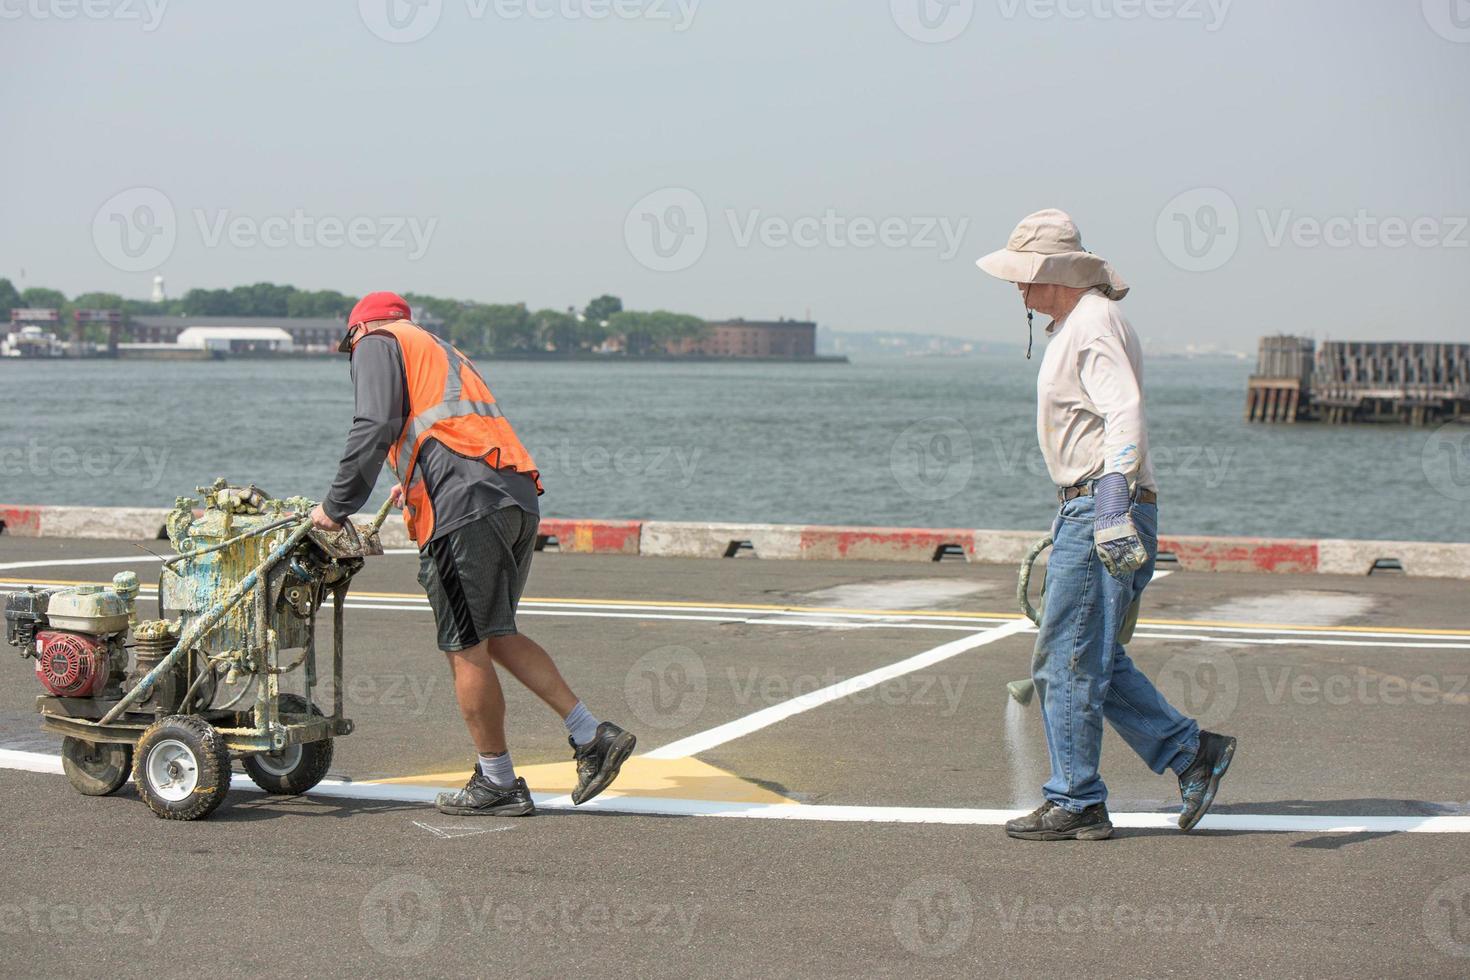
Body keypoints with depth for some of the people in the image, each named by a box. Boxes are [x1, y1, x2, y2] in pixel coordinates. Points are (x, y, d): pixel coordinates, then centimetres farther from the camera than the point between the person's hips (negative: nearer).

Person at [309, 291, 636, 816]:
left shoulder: (377, 344, 10)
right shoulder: (440, 350, 34)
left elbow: (374, 428, -6)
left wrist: (336, 507, -3)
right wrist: (416, 485, 39)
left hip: (465, 507, -8)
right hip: (519, 498, 8)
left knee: (466, 649, 1)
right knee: (495, 636, 17)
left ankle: (498, 783, 9)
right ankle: (592, 736, 10)